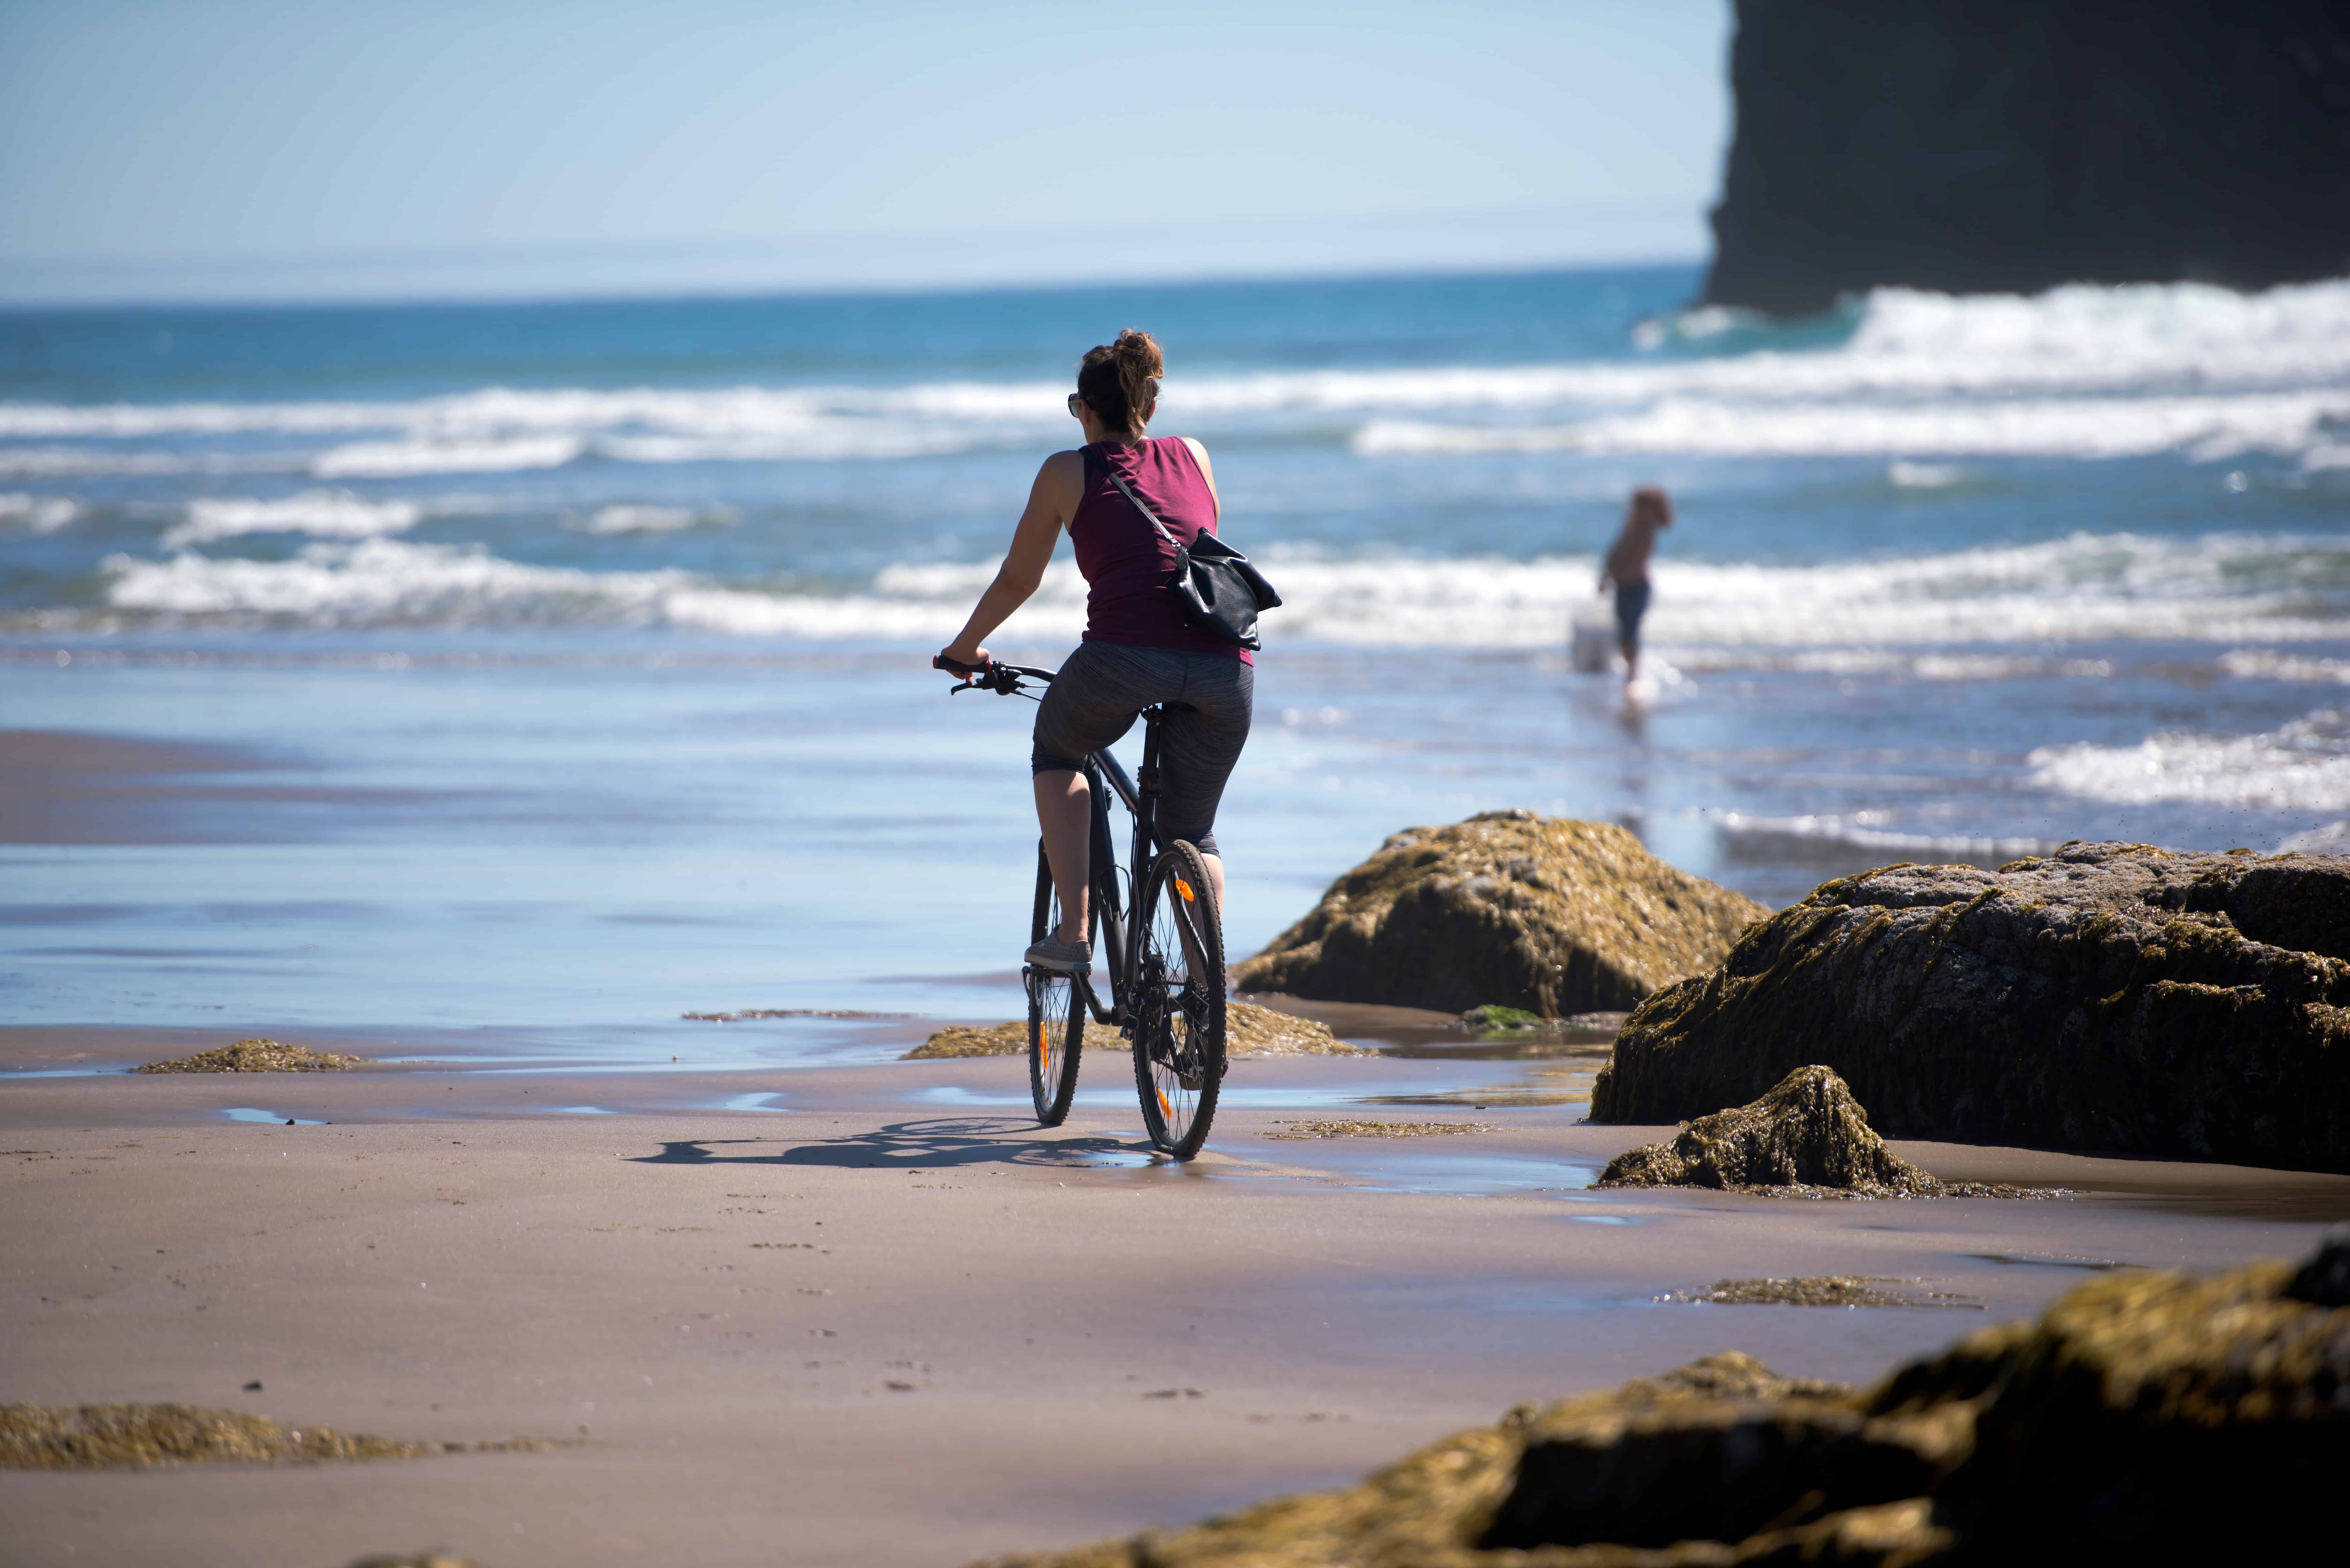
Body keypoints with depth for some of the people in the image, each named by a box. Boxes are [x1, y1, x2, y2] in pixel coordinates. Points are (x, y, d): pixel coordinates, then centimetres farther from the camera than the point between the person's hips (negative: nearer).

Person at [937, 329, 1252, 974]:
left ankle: (1073, 934, 14)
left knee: (1056, 751, 29)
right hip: (1225, 666, 3)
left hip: (1125, 654, -3)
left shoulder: (1067, 473, 16)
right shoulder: (1192, 456, 25)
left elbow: (1017, 581, 25)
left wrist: (964, 648, 43)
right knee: (1193, 832, 23)